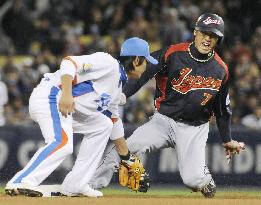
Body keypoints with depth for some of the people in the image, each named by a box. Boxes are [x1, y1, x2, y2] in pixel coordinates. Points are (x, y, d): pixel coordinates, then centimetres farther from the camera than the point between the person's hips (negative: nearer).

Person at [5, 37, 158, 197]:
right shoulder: (107, 63, -8)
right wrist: (67, 93, -34)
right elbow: (70, 63, -20)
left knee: (102, 126, 19)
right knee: (62, 142, -30)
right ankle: (20, 183, -37)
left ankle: (74, 185, 12)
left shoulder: (118, 85, 22)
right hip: (50, 96, -11)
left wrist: (127, 158, 33)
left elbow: (114, 122, 31)